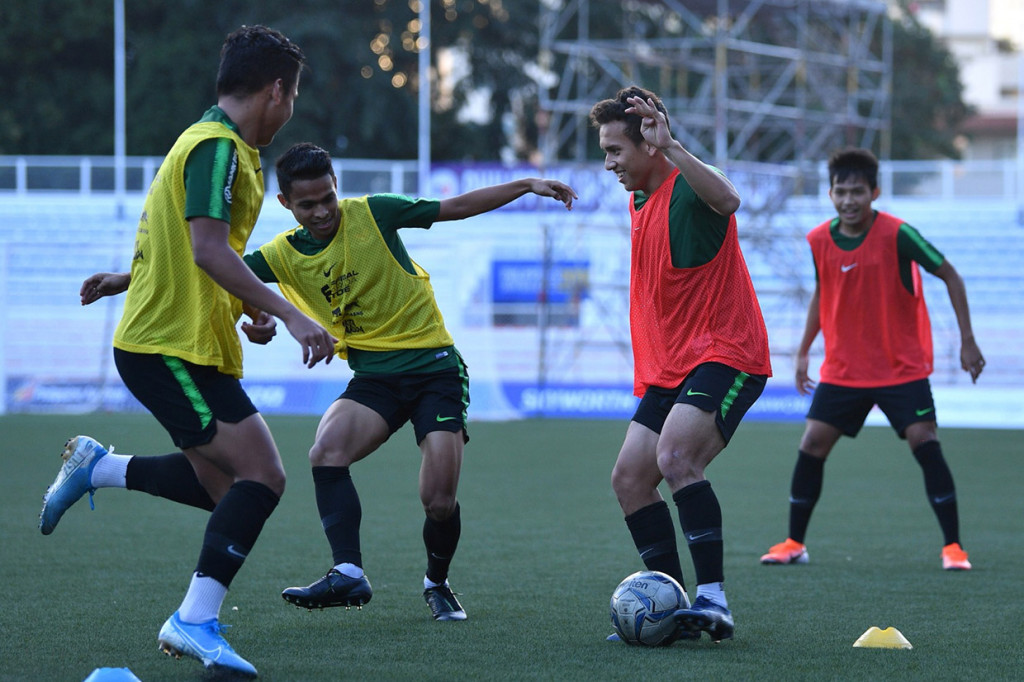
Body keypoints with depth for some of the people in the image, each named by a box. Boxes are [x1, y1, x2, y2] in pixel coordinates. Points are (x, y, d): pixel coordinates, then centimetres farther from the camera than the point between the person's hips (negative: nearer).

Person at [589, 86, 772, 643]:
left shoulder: (687, 191, -13)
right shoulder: (638, 200, 16)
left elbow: (726, 201, -40)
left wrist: (672, 147, -47)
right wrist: (649, 372, 28)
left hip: (724, 356, -10)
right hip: (669, 368, 10)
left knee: (675, 456, -29)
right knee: (629, 477, 1)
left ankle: (712, 598, -29)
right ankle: (675, 610, 6)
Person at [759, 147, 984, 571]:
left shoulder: (897, 234, -16)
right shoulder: (819, 241, -3)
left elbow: (949, 276, -7)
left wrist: (967, 340, -9)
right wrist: (804, 352, 14)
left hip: (902, 368, -4)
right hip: (843, 369, 4)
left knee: (925, 443, -14)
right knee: (812, 446, -4)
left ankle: (953, 547, -5)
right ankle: (794, 544, 9)